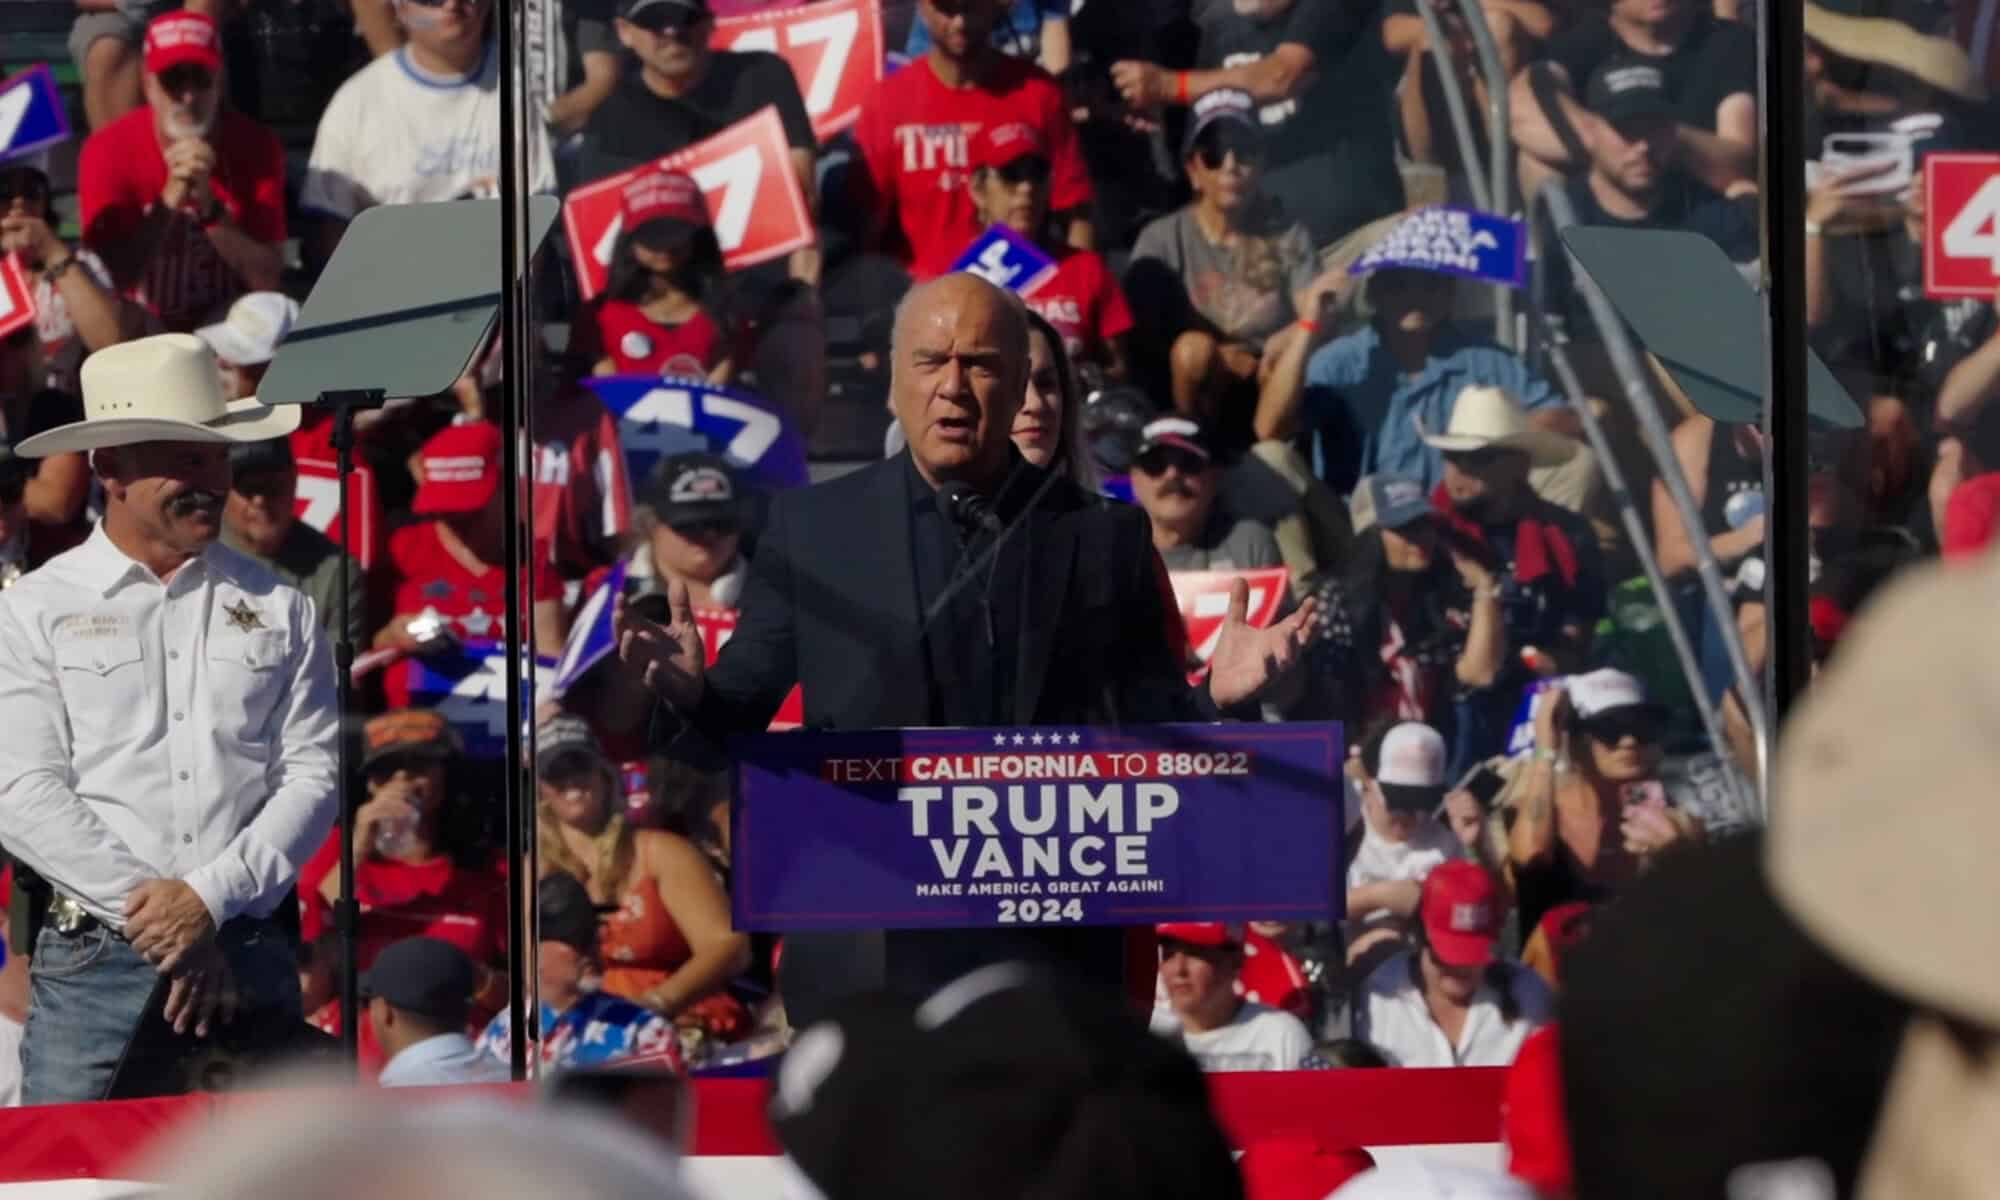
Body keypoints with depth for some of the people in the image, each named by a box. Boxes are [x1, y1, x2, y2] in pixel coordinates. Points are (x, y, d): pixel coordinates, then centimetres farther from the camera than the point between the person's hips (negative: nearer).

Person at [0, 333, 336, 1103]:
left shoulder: (278, 611, 13)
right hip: (94, 961, -2)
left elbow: (313, 775, 4)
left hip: (251, 959, 2)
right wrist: (158, 922, -11)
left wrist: (211, 897, -11)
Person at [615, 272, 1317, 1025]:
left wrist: (1218, 696, -13)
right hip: (864, 957, -1)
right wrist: (691, 694, -16)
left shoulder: (1103, 537, 6)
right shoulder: (809, 529, 5)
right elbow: (734, 729, 6)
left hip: (1051, 961, 1)